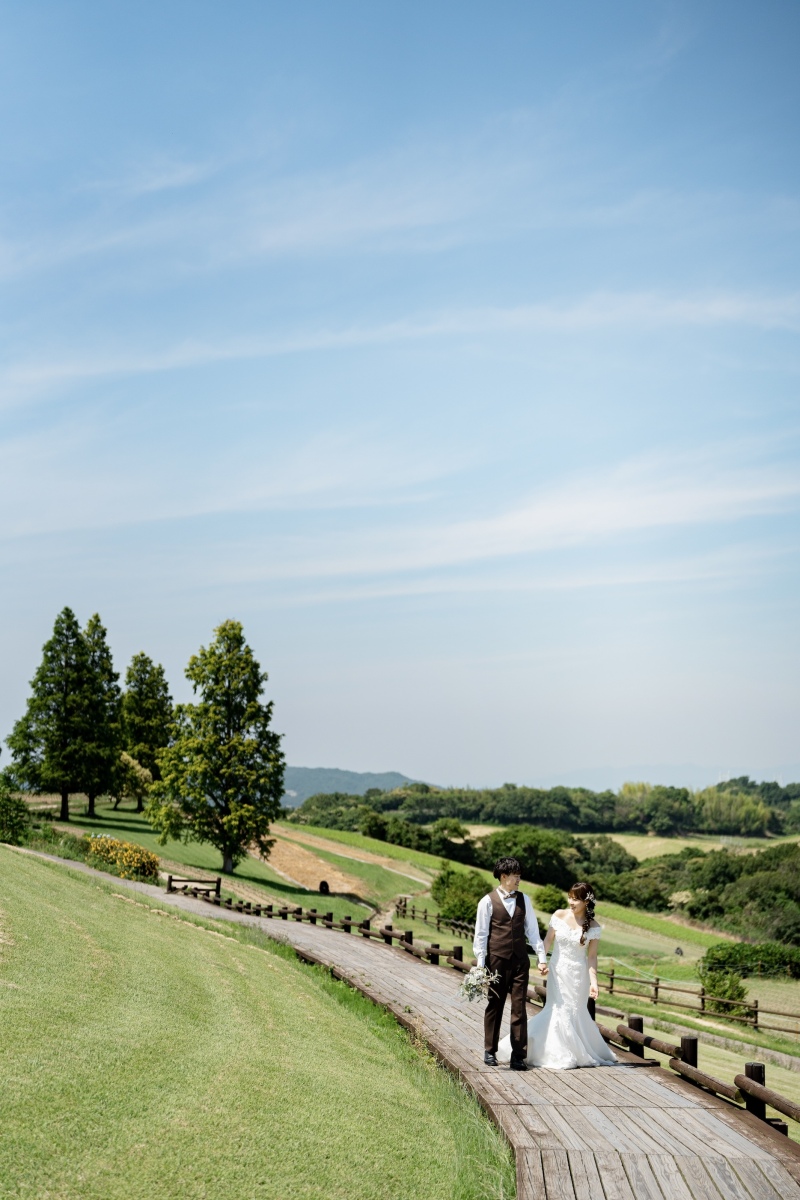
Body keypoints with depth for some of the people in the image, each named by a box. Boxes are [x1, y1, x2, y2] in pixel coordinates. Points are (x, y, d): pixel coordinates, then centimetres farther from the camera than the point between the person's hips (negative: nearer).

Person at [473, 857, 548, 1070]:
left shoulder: (524, 900, 8)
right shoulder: (488, 902, -3)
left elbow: (532, 930, 9)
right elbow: (481, 935, -3)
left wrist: (542, 957, 4)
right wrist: (480, 964, -7)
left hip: (520, 961, 3)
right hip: (497, 960, -3)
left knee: (519, 1008, 1)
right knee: (495, 1006, 9)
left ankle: (518, 1055, 4)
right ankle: (490, 1051, 22)